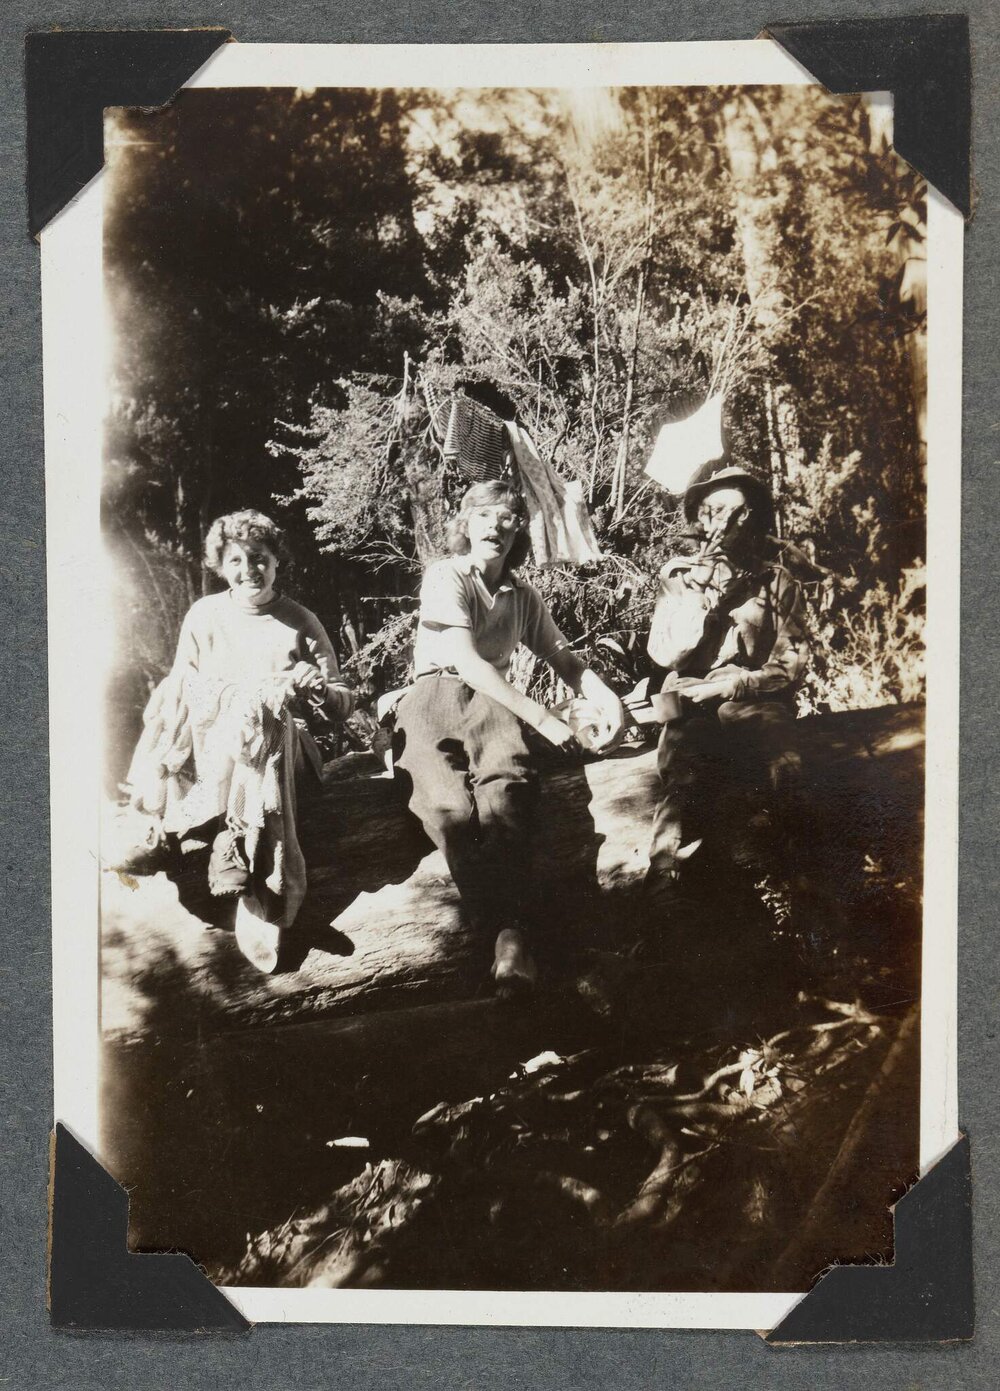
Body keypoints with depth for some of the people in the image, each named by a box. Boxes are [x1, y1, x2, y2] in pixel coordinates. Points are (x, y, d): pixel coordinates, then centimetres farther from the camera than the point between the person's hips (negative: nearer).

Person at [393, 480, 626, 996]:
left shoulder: (523, 595, 22)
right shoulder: (445, 576, 4)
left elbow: (565, 661, 23)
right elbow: (467, 662, -8)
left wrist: (609, 700, 0)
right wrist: (542, 717, -15)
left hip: (491, 701, 3)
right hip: (433, 697, -3)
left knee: (503, 792, -34)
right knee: (450, 809, -35)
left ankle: (511, 935, -43)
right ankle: (509, 929, -29)